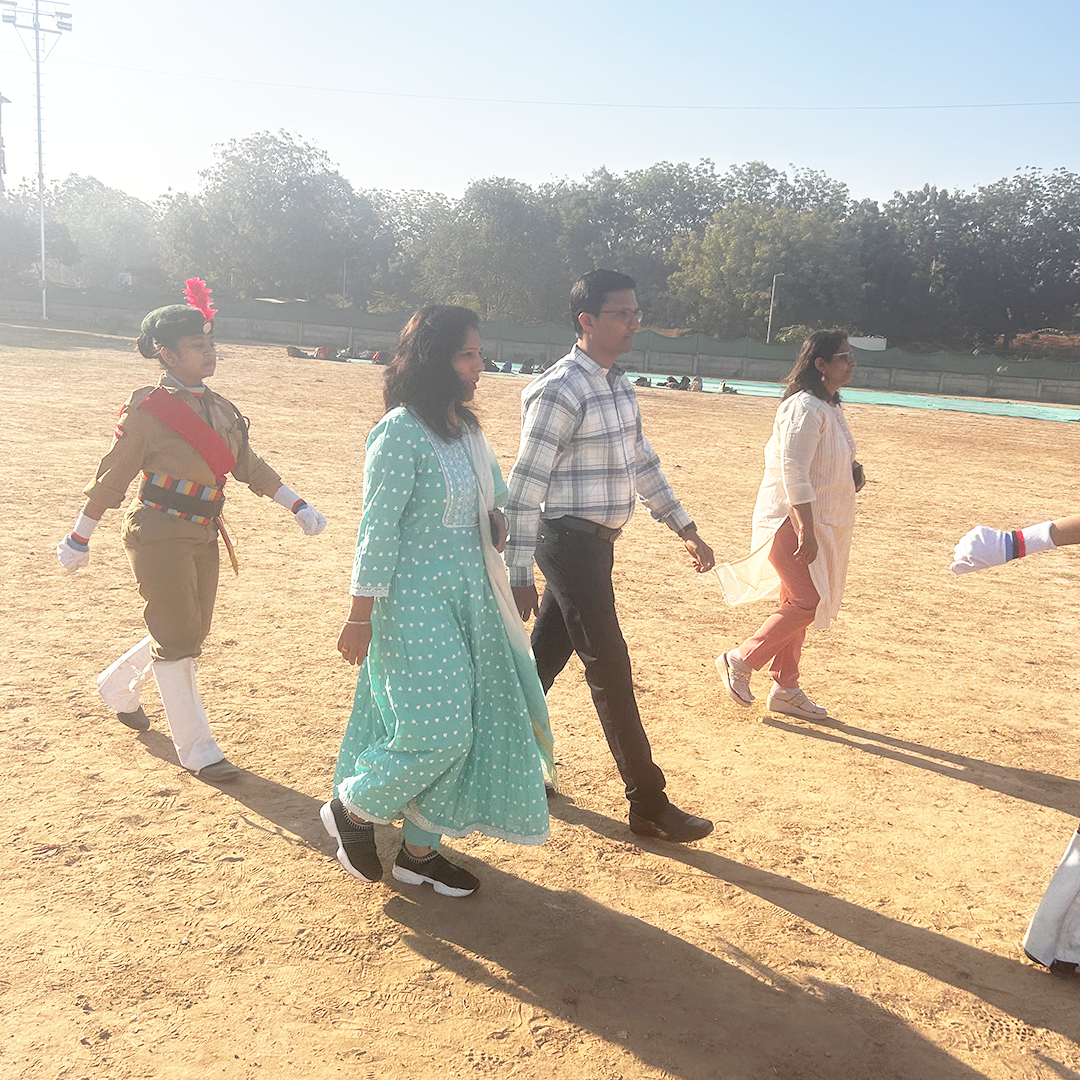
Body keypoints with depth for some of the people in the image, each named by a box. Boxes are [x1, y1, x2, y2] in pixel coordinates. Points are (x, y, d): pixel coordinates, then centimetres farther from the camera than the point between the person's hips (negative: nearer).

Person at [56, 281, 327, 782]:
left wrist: (297, 505, 6)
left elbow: (249, 466, 13)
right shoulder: (148, 408, -13)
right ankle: (196, 750, 12)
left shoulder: (221, 408, 7)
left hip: (204, 535, 8)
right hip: (159, 535, -7)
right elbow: (112, 477, -8)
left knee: (192, 633, 16)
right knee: (178, 638, -1)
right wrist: (78, 540, -2)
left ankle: (118, 685, 43)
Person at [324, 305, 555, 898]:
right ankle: (350, 808, 19)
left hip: (468, 599, 9)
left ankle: (419, 851, 26)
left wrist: (497, 521, 4)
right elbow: (377, 527, -17)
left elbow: (493, 491, 27)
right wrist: (360, 616, -16)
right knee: (434, 731, -9)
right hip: (415, 603, -8)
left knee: (469, 726, 11)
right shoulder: (400, 432, -15)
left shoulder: (465, 427, 9)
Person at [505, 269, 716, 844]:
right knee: (610, 668, -3)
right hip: (570, 541, -9)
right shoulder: (561, 390, -17)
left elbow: (643, 463, 19)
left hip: (597, 542, 9)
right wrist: (519, 575, -19)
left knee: (544, 657, 17)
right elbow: (525, 484, -17)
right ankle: (649, 806, 7)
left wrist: (685, 529, 19)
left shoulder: (618, 384, 12)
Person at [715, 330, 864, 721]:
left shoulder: (830, 407, 15)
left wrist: (850, 470, 8)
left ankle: (785, 689, 23)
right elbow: (794, 470, -24)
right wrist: (806, 529, -28)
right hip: (790, 522, -10)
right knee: (806, 604, -11)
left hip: (813, 523, 10)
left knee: (800, 604, 13)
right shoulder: (805, 407, -17)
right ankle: (740, 660, 5)